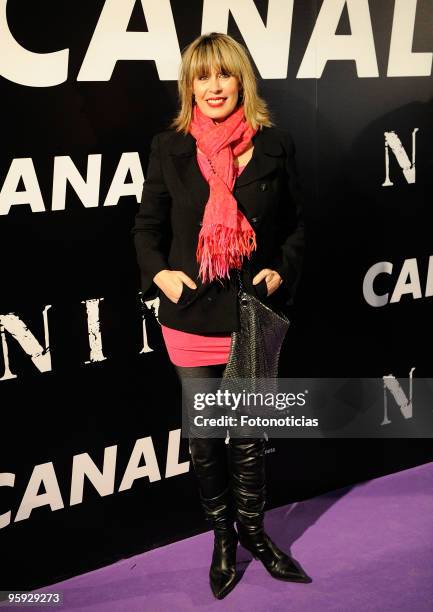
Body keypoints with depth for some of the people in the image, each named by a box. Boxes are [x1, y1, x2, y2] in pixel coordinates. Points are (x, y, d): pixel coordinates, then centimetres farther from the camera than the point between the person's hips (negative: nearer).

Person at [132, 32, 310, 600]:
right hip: (191, 318, 1)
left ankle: (253, 528, 37)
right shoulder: (170, 147, -1)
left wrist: (282, 270, -11)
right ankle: (223, 533, 36)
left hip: (254, 315, 0)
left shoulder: (276, 146, -1)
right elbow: (147, 226, 5)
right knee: (204, 433, 13)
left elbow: (295, 226, 6)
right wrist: (158, 271, -13)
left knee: (249, 430, 13)